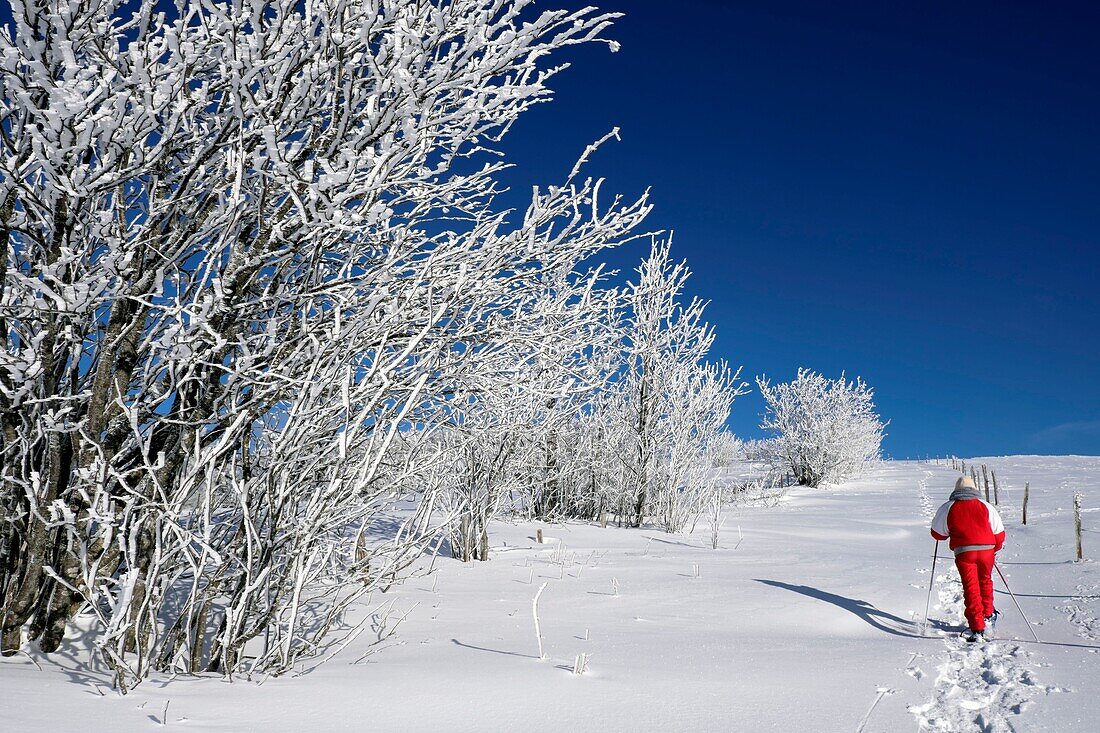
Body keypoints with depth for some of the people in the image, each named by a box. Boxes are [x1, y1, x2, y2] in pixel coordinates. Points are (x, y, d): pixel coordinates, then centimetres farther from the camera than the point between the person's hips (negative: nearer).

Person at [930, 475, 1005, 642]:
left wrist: (950, 531, 30)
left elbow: (937, 533, 9)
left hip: (964, 552, -2)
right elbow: (999, 533, 11)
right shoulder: (985, 506, 9)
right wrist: (995, 549, 28)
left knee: (971, 588, 0)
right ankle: (988, 615, 42)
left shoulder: (948, 508, 5)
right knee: (985, 581, 25)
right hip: (987, 550, 2)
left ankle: (978, 628, -7)